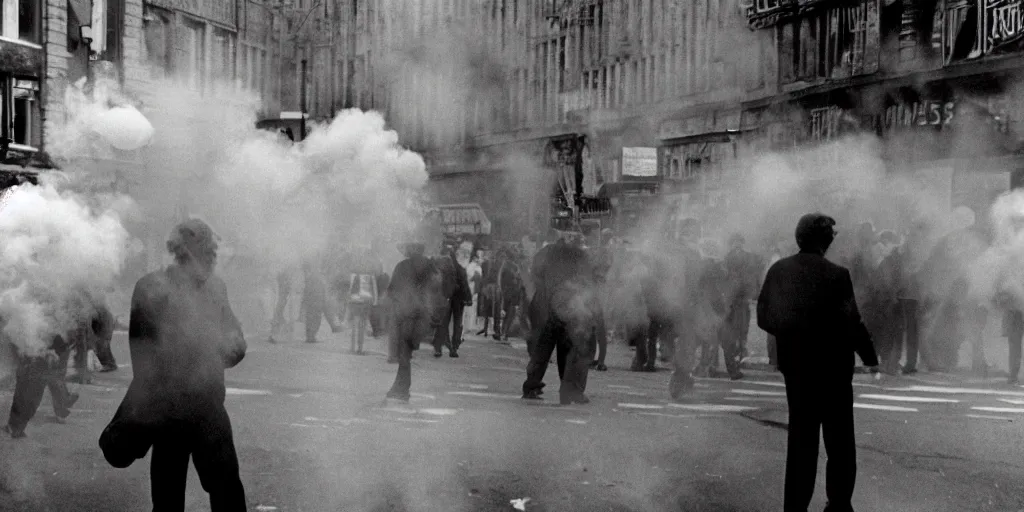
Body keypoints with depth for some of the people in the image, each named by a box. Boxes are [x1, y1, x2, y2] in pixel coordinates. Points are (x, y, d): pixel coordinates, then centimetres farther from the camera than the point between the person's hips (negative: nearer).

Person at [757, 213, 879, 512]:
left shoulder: (778, 270, -3)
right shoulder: (836, 275, -16)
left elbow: (763, 317, 0)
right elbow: (852, 322, -15)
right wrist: (870, 358, -3)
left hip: (794, 365, 4)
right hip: (832, 367, -4)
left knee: (800, 437, 13)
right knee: (839, 440, 10)